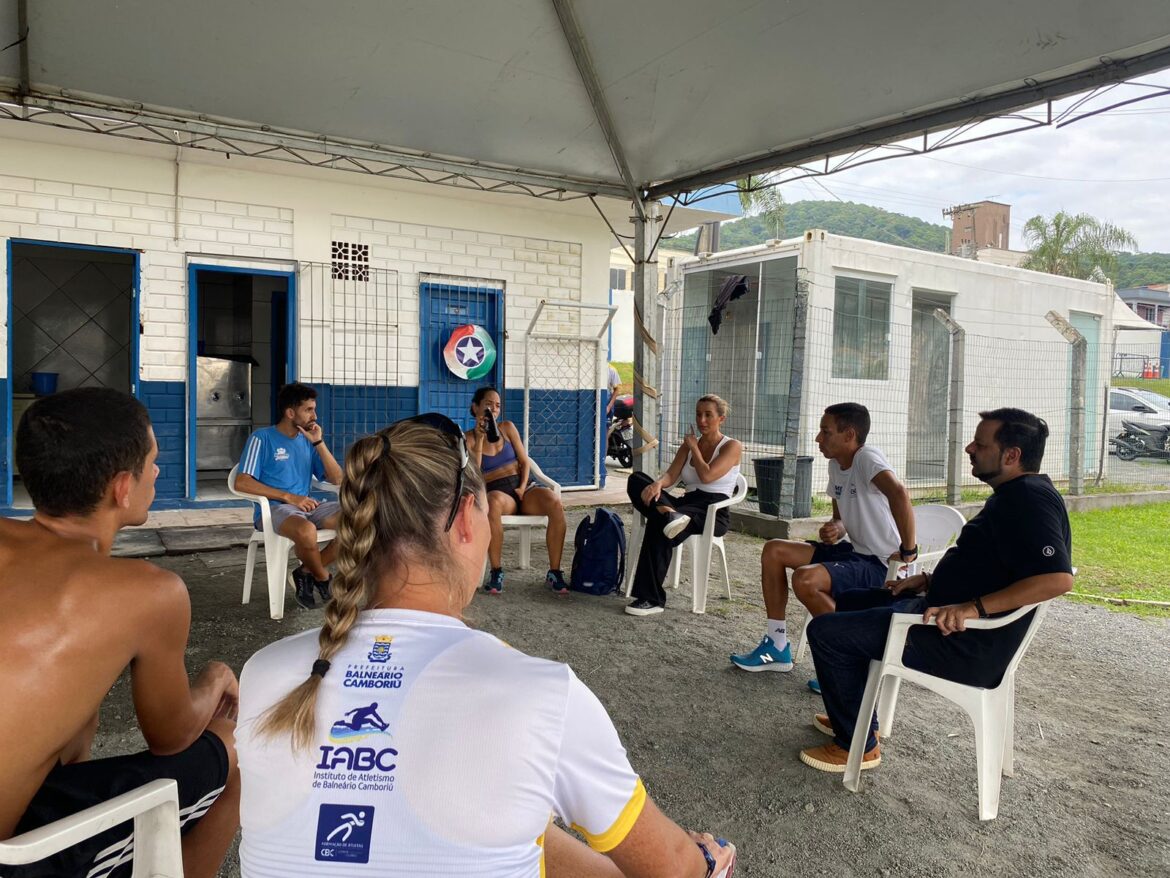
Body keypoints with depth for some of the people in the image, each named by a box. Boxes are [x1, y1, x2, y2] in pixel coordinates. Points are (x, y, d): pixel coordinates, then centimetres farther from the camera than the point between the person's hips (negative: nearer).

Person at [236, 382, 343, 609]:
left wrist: (319, 443, -2)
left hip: (306, 507, 6)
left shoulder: (308, 441, 15)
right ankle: (323, 578, -8)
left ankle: (307, 573, -7)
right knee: (306, 530, -40)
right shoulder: (262, 438, -2)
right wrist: (288, 497, -18)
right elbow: (241, 483, -12)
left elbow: (337, 479, 8)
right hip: (274, 508, -6)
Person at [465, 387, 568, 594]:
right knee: (494, 503, -42)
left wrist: (523, 487, -8)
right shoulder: (469, 438, 6)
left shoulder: (507, 427, 13)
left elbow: (525, 462, 11)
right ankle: (496, 571, -30)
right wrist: (480, 439, -11)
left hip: (522, 488, 3)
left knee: (555, 503, -30)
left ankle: (554, 572, -22)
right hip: (497, 493, -3)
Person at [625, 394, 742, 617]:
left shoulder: (732, 446, 3)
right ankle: (668, 514, -44)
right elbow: (671, 476, 5)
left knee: (659, 524, -35)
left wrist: (694, 448, 1)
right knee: (636, 480, -17)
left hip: (713, 513, -6)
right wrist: (657, 484, -19)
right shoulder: (689, 444, 19)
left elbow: (706, 476, -14)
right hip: (686, 504, 6)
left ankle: (652, 599, -33)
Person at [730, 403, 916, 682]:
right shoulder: (835, 465, 8)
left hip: (882, 565, -9)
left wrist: (908, 550, -33)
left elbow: (899, 493, -40)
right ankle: (777, 647, 10)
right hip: (854, 550, 9)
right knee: (774, 550, 4)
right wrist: (835, 528, -3)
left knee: (805, 579, -30)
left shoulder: (867, 458, -20)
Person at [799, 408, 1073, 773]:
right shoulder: (1013, 495, 13)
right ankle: (856, 717, 29)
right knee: (850, 603, 23)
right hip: (948, 612, 11)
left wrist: (973, 607, -35)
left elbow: (1057, 577, -33)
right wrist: (931, 580, 11)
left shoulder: (1030, 499, -20)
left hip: (966, 647, -11)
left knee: (825, 631, -13)